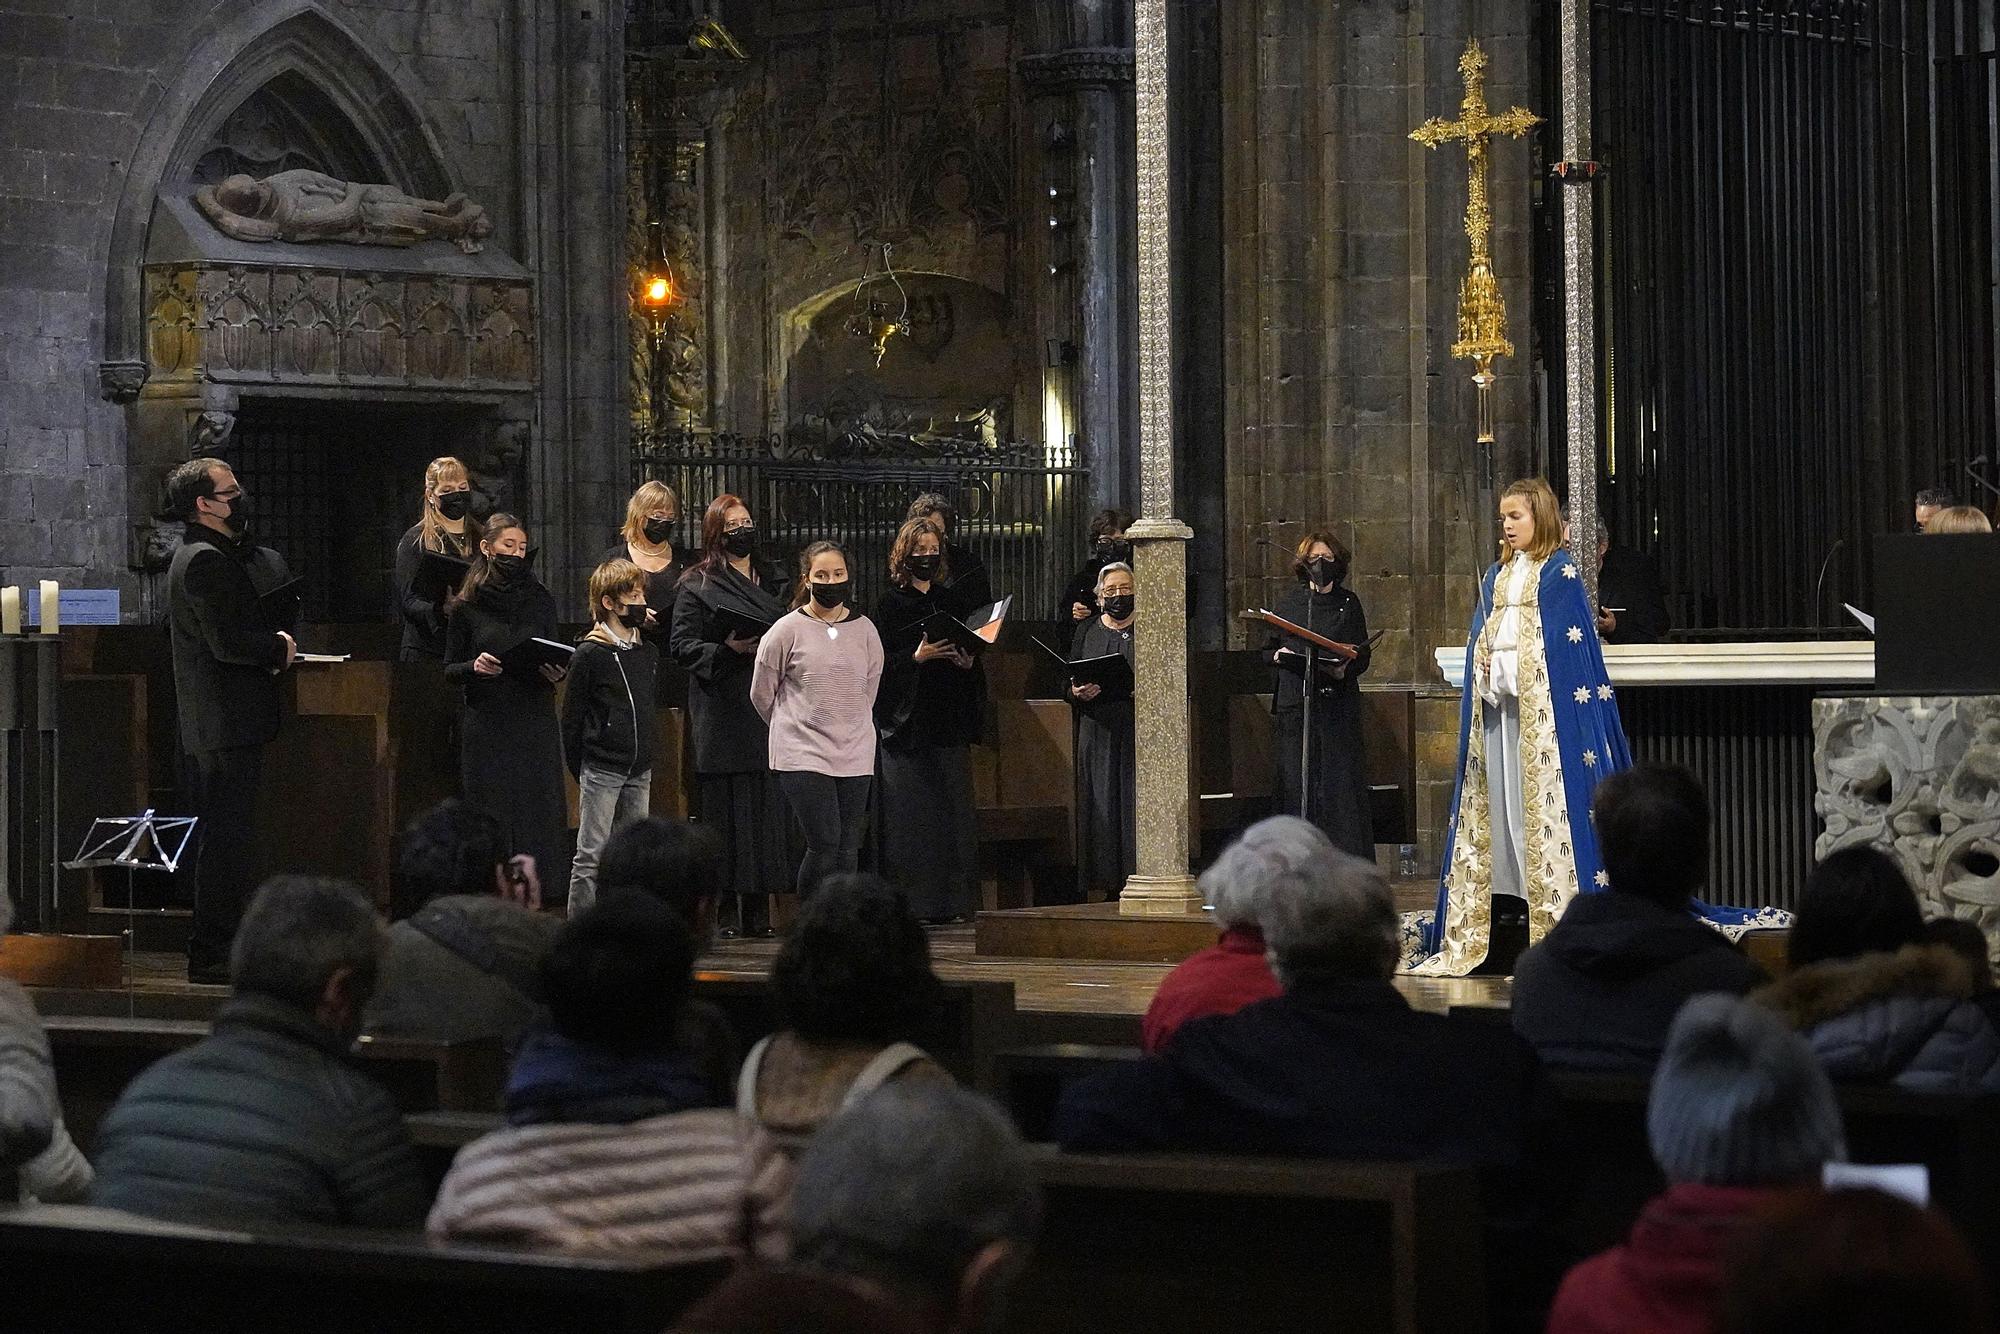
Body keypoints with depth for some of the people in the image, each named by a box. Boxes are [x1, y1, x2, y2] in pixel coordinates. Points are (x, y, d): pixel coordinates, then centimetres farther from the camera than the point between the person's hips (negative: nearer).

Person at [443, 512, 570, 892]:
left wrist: (556, 673, -6)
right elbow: (449, 669, 6)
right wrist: (474, 667, -14)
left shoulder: (541, 601, 9)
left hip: (535, 725, 2)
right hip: (487, 727, -2)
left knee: (538, 813, -2)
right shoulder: (467, 607, 3)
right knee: (492, 818, -3)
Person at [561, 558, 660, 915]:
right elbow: (572, 716, -5)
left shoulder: (650, 651, 10)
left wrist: (647, 745, 14)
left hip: (639, 769, 6)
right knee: (590, 856, -4)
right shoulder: (590, 654, -8)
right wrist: (578, 767, -4)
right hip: (601, 768, -6)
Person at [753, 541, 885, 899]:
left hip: (855, 756, 4)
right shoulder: (788, 630, -4)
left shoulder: (864, 629, 6)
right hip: (803, 755, -4)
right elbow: (762, 694, 6)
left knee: (847, 849, 3)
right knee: (824, 843, -12)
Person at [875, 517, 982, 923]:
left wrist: (967, 662, -1)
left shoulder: (951, 602, 15)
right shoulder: (891, 604, 0)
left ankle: (950, 901, 6)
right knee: (911, 815, -6)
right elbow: (880, 663, -7)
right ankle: (911, 902, -4)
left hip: (949, 721, 5)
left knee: (953, 811, 2)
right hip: (907, 721, -5)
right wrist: (918, 657, -20)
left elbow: (972, 658, 20)